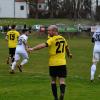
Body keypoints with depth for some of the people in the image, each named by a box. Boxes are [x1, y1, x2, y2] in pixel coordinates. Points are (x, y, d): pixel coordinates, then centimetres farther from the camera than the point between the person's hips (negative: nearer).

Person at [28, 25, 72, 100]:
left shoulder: (52, 40, -11)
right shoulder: (62, 39, 9)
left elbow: (43, 45, -26)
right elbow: (67, 47, 27)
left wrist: (33, 49, -33)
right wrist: (69, 54, 47)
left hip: (53, 63, -3)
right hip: (62, 63, 3)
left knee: (53, 80, 12)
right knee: (62, 80, -2)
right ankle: (62, 93, -26)